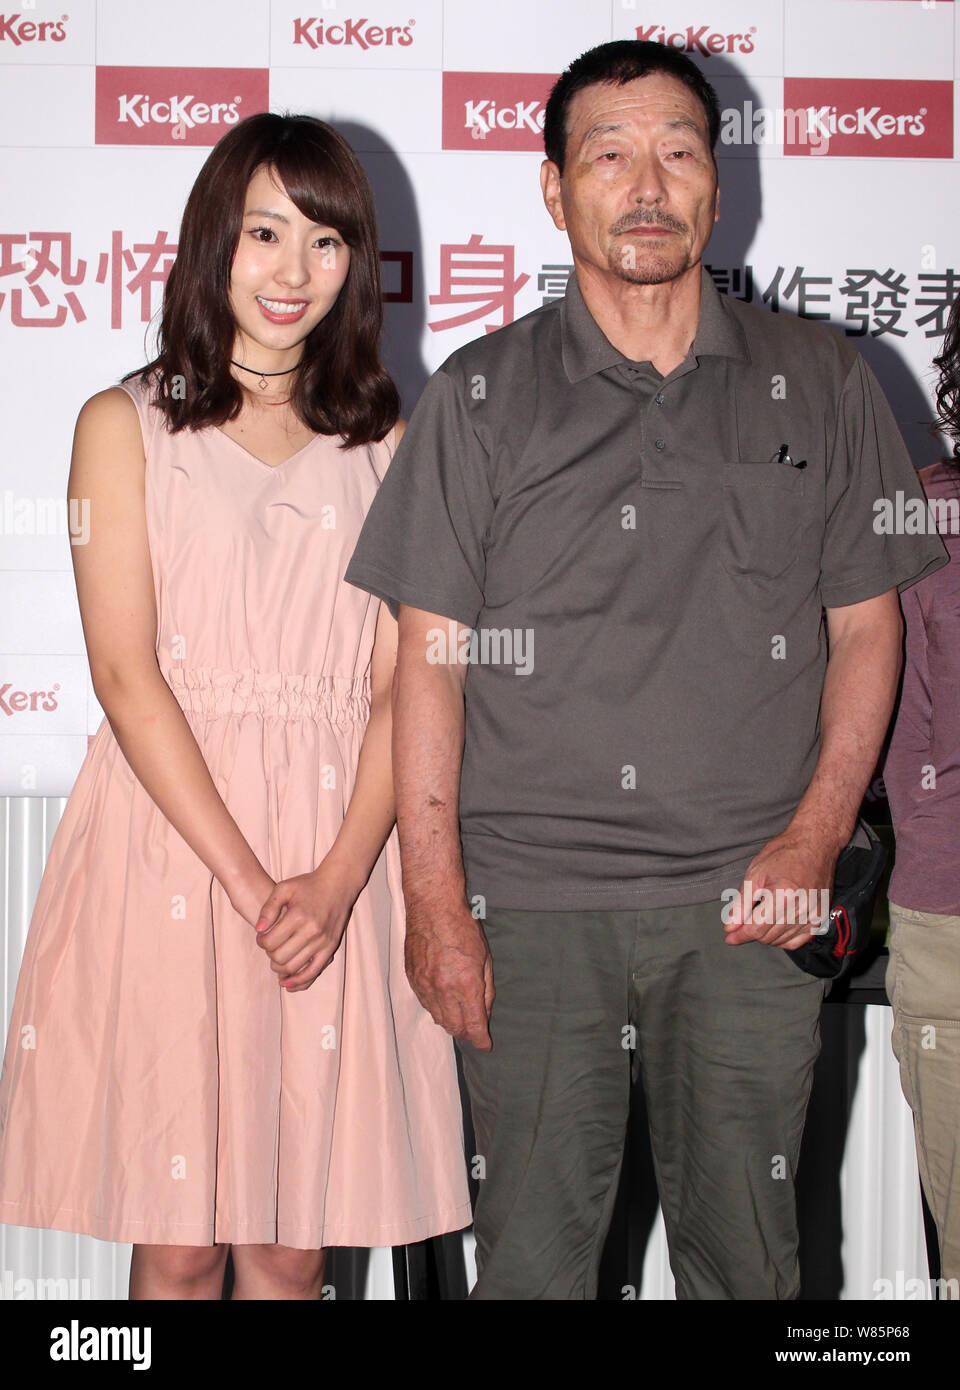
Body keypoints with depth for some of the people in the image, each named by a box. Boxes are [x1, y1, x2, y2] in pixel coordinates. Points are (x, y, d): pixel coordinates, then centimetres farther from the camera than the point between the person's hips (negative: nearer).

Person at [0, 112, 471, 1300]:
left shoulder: (383, 442, 12)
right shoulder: (126, 425, 5)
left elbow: (399, 684, 4)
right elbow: (125, 674, -4)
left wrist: (338, 877, -11)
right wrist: (245, 879, -13)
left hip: (337, 854, 2)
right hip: (168, 840, -2)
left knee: (293, 1243, 6)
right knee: (177, 1243, 3)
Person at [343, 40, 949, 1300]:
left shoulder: (819, 382, 8)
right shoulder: (480, 397, 4)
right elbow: (430, 660, 1)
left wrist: (816, 835, -4)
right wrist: (435, 901, -5)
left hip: (750, 905, 1)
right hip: (529, 900, 0)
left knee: (743, 1249, 9)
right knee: (531, 1250, 6)